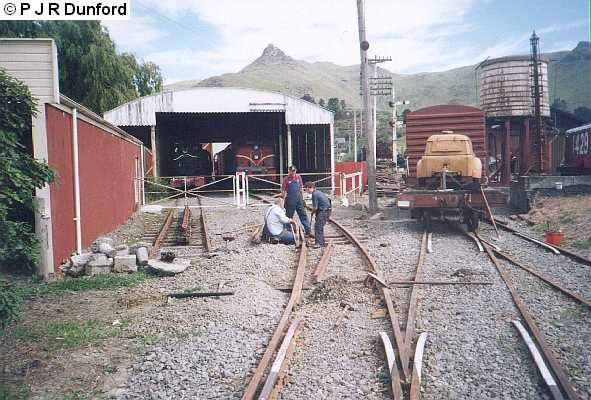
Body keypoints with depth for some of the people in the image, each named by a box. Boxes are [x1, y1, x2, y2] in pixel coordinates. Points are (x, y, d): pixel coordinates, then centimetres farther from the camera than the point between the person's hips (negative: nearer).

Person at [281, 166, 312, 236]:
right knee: (289, 216, 6)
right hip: (290, 200, -3)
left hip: (299, 199, 3)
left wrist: (301, 196, 14)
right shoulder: (286, 179, -5)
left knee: (303, 214, 4)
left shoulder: (298, 177, 6)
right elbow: (283, 190, -2)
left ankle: (307, 230, 7)